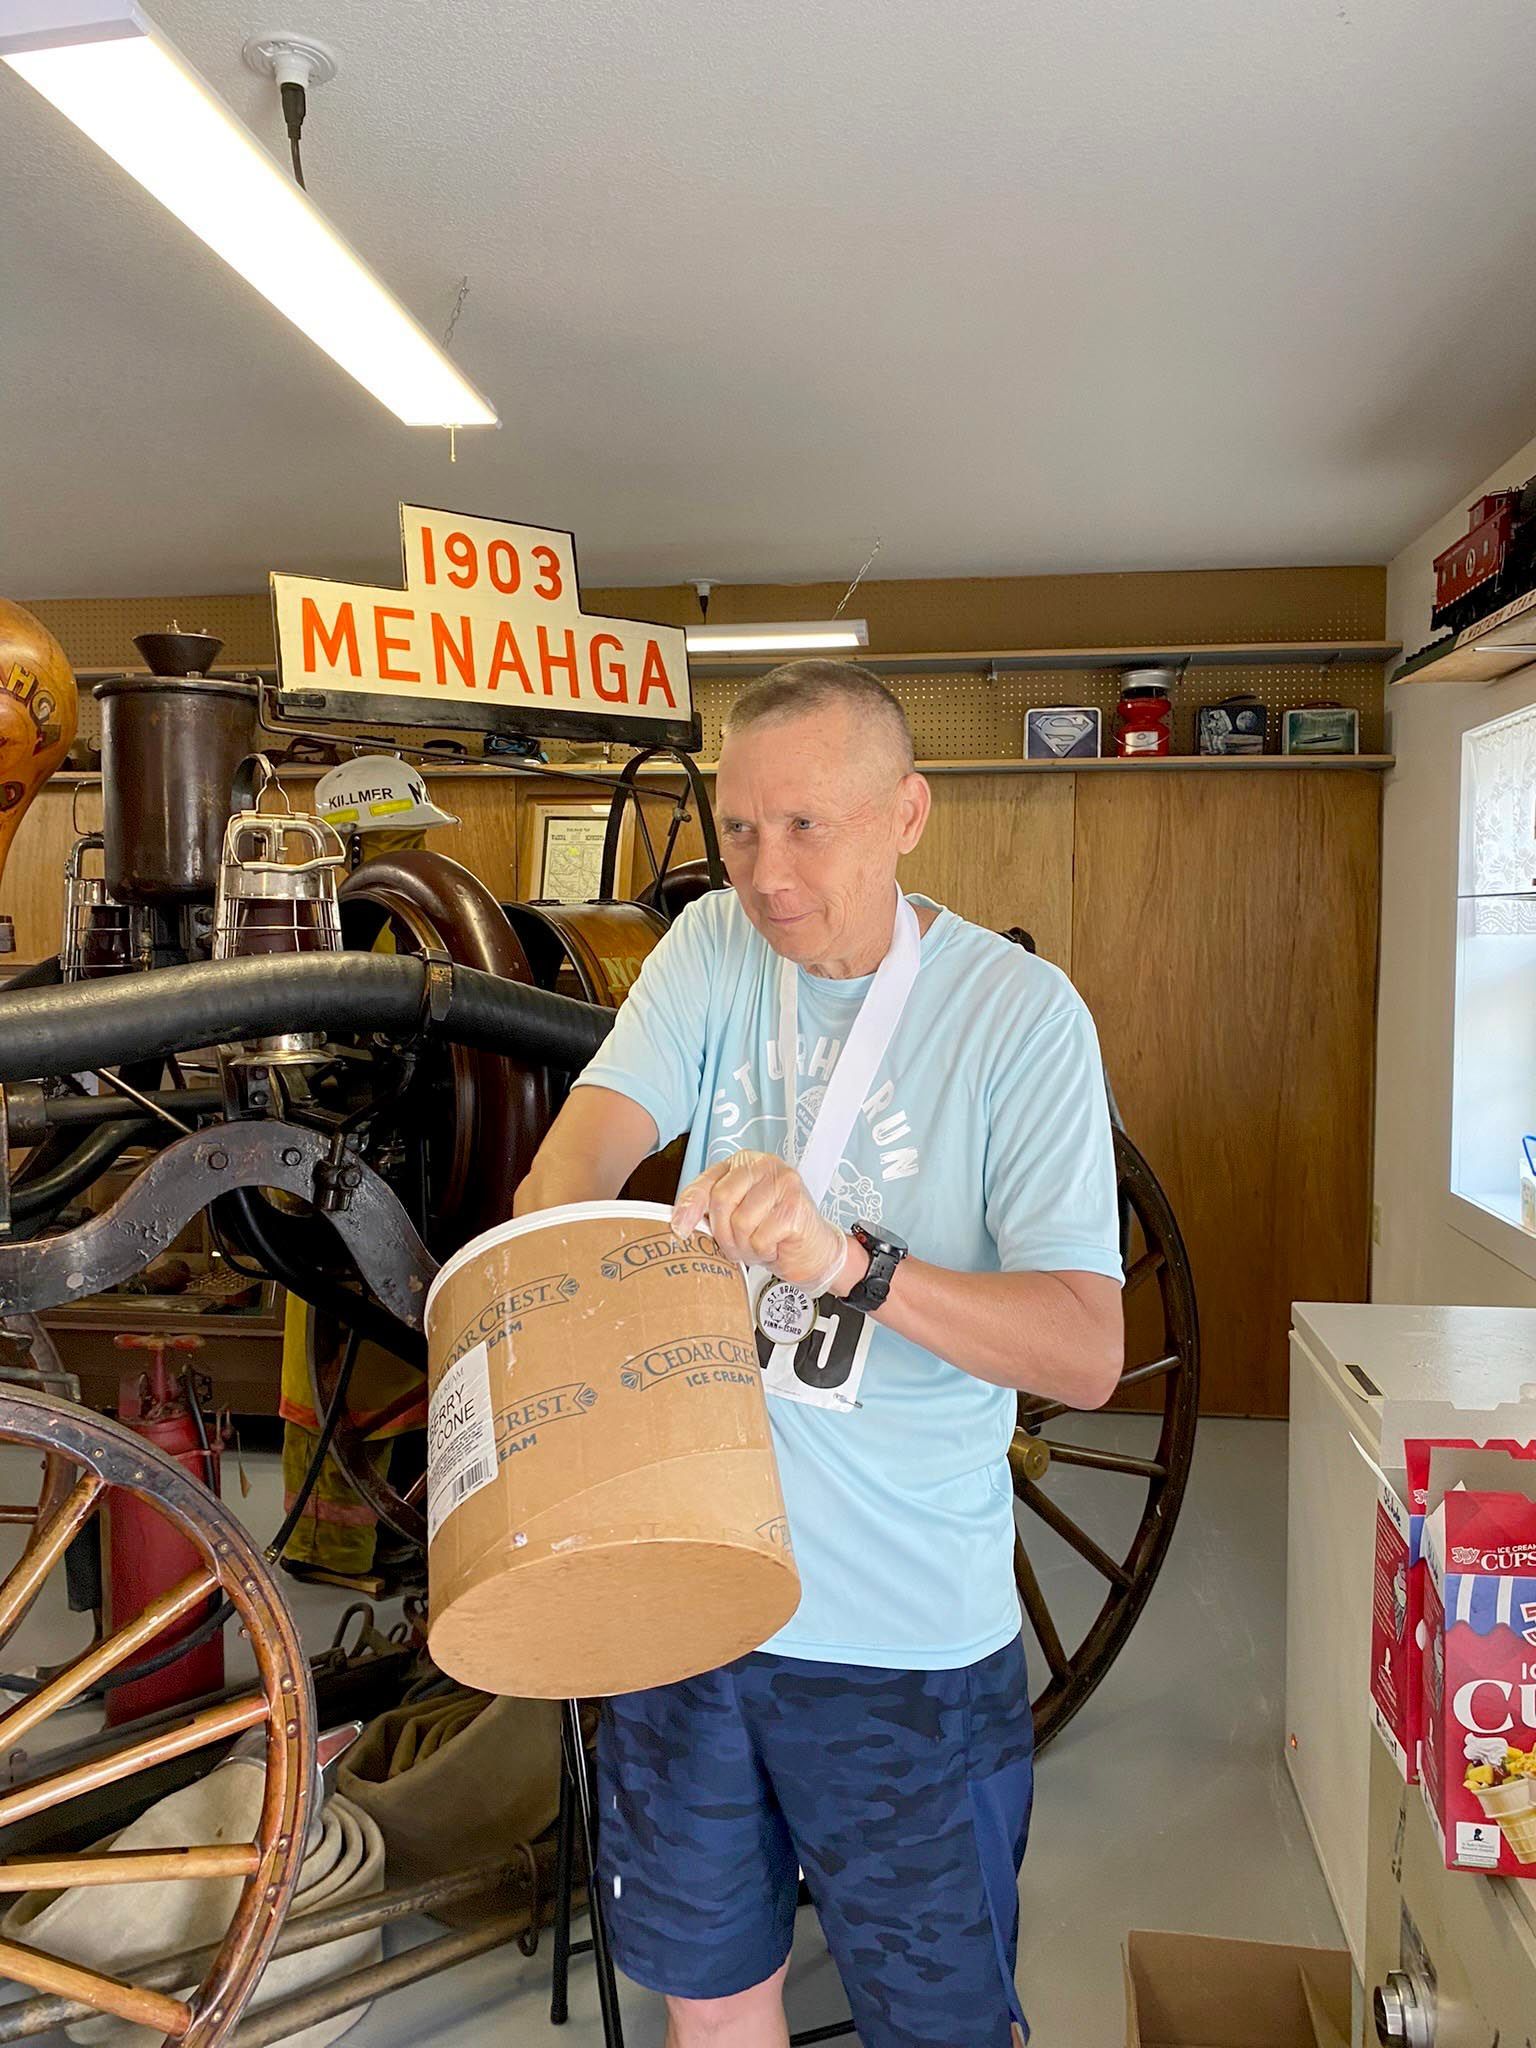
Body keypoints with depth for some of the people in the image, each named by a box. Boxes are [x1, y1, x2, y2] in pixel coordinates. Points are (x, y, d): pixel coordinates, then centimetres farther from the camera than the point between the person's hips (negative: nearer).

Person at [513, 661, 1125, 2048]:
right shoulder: (716, 948, -1)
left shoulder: (1021, 1014, -14)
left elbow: (1088, 1353, -21)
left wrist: (851, 1262, -36)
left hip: (906, 1632, -3)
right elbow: (587, 1141, -13)